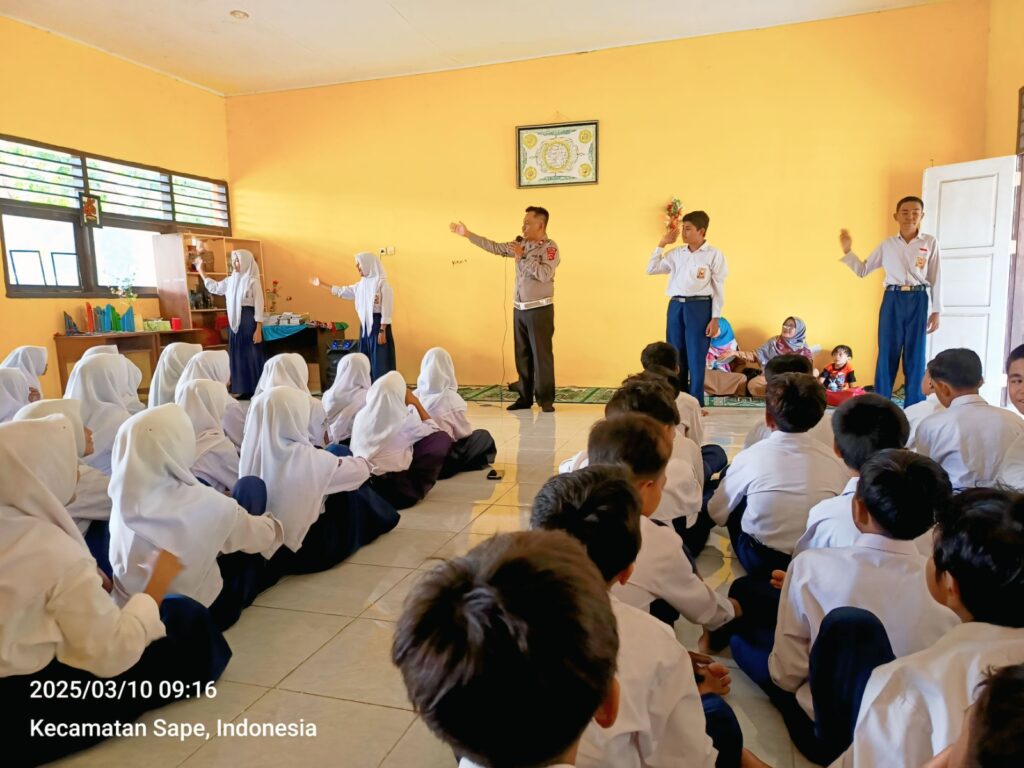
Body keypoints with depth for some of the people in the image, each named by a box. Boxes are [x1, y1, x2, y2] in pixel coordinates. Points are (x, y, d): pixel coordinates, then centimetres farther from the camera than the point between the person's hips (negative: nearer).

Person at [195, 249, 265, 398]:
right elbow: (213, 287, 28)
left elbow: (259, 307, -9)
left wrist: (258, 330, -15)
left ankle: (257, 392, 0)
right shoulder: (230, 280, 12)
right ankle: (245, 391, 13)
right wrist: (200, 270, 28)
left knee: (252, 357, -5)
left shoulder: (253, 281, -7)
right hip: (234, 323, 7)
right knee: (237, 357, 7)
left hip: (249, 322, -7)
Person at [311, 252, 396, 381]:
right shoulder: (362, 284, 12)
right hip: (366, 324, 8)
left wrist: (382, 331, -19)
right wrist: (321, 284, 28)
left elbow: (387, 309, -15)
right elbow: (343, 291, 24)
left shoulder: (382, 282, -11)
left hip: (378, 324, -8)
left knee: (380, 362, -6)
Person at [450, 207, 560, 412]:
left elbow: (545, 274, -22)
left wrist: (522, 257, -17)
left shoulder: (550, 247, -9)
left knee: (542, 355, -4)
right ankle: (525, 398, 16)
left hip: (540, 310, -7)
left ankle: (546, 400, 2)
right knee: (522, 356, 9)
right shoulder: (521, 244, 10)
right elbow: (494, 247, 13)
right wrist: (467, 234, 11)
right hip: (520, 309, 7)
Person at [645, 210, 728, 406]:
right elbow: (651, 269, 10)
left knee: (696, 357, 0)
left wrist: (715, 318, -8)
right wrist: (662, 244, 5)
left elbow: (718, 288, -3)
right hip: (676, 306, 4)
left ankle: (696, 403, 10)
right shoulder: (676, 254, 9)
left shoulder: (714, 255, -3)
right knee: (676, 356, 8)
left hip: (699, 307, -4)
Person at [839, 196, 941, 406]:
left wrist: (936, 311, 1)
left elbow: (936, 279, 4)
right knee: (887, 354, 2)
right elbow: (862, 271, 11)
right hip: (892, 301, 1)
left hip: (918, 302, -1)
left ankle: (914, 410, 12)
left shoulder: (929, 243, 3)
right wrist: (848, 251, -2)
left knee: (915, 357, 3)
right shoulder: (887, 245, 7)